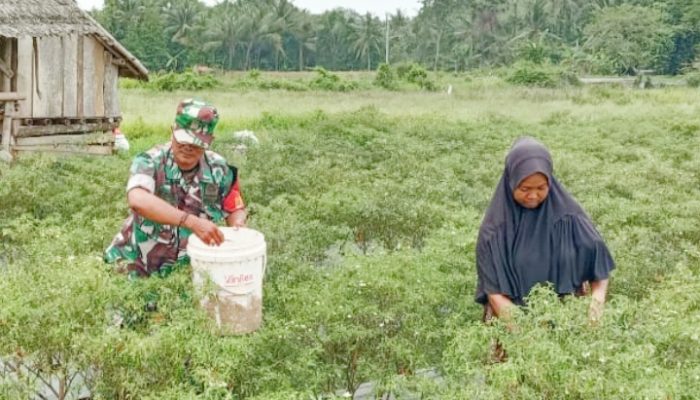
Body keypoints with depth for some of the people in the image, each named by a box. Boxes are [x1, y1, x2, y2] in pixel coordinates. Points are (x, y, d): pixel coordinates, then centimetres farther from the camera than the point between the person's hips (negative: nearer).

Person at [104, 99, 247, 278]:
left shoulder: (219, 169, -3)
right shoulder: (150, 162, -16)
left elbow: (236, 210, 12)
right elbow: (138, 201, -36)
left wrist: (238, 227, -13)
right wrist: (193, 222, -43)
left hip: (190, 268, 3)